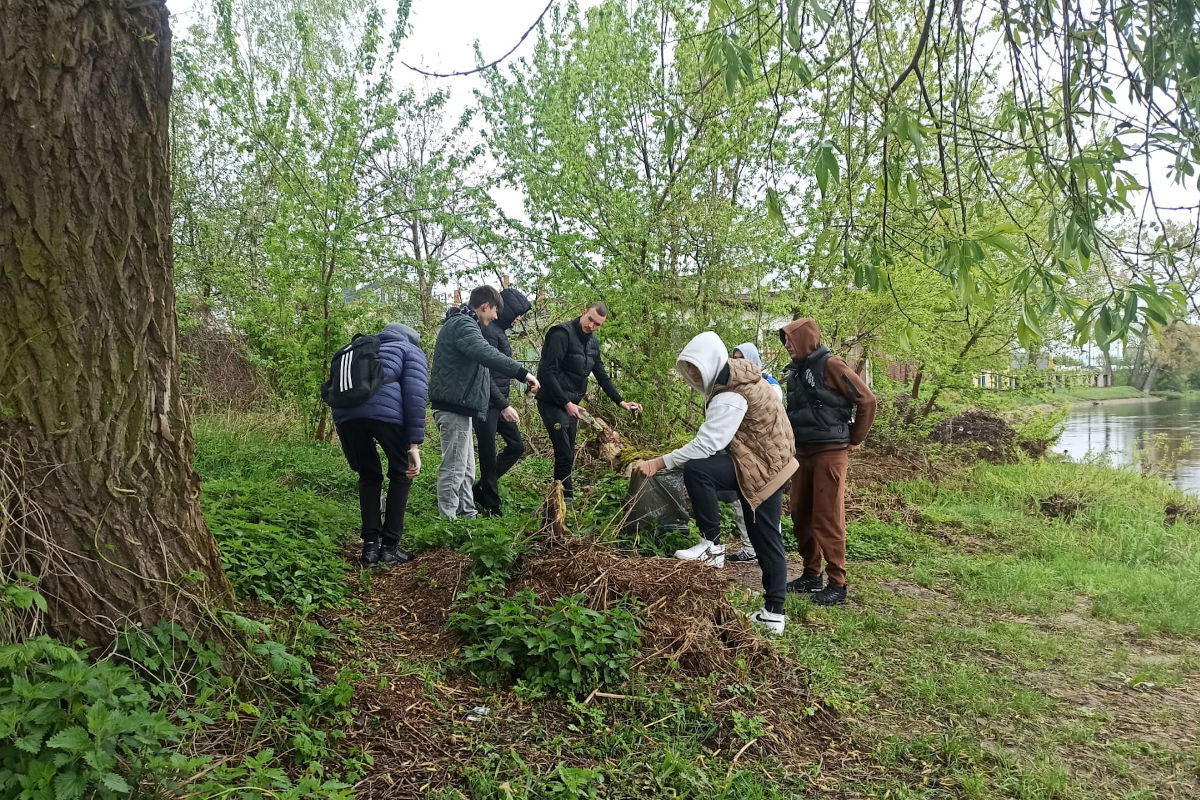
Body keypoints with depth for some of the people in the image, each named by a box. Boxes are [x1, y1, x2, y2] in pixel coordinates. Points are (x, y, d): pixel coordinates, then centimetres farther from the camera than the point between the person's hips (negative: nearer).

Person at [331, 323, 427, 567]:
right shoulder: (412, 351, 23)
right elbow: (415, 394, 3)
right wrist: (414, 445, -2)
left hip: (344, 413, 5)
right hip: (385, 410, -5)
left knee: (368, 475, 23)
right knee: (401, 473, 16)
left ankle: (370, 545, 17)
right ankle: (390, 547, 13)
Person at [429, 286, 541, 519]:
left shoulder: (459, 323, 21)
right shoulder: (463, 325, -15)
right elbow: (486, 353, -33)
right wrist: (522, 373, -38)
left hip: (458, 406, 11)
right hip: (454, 406, -11)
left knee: (466, 469, 17)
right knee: (454, 468, -7)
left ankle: (467, 514, 25)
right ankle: (448, 521, -3)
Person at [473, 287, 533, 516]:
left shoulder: (500, 331, 14)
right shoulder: (489, 331, -17)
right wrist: (504, 406, -23)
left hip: (499, 401, 10)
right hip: (488, 403, -10)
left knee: (516, 446, 14)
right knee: (489, 455, -2)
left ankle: (480, 490, 18)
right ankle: (491, 507, 9)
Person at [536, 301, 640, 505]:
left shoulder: (593, 342, 10)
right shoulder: (562, 333, -16)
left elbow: (602, 375, 19)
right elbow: (547, 372, -21)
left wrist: (621, 401, 12)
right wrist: (566, 403, -22)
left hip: (572, 405, 8)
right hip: (553, 402, -8)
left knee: (569, 456, 11)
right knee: (564, 454, -12)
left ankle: (564, 496, 19)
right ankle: (566, 497, -4)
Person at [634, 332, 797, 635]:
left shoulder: (731, 398, -23)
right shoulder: (734, 375, 8)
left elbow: (706, 444, -30)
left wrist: (658, 463, -28)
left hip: (761, 466, -10)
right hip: (768, 463, 11)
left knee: (695, 470, -27)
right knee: (766, 540, 13)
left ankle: (712, 545, -14)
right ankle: (773, 613, 21)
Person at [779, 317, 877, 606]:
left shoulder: (830, 365, -9)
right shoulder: (794, 371, 14)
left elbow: (867, 401, -9)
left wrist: (854, 440, -3)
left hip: (830, 452, -8)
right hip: (802, 452, 8)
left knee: (828, 519, -7)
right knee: (801, 517, 10)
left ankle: (837, 584, 0)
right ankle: (811, 575, 22)